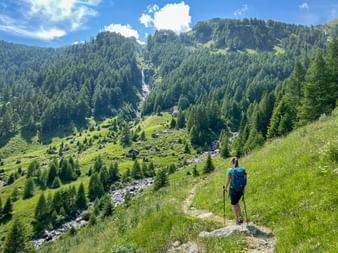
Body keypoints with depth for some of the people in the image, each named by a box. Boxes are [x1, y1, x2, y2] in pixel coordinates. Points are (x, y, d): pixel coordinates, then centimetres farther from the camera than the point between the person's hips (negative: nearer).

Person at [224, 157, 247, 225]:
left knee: (234, 205, 14)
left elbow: (227, 181, -8)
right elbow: (245, 180, 3)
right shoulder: (243, 170, -3)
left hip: (233, 190, -4)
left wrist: (225, 188, 9)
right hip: (240, 190, 4)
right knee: (237, 202, 27)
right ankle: (240, 216, 16)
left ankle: (237, 220, 18)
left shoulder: (230, 170, -13)